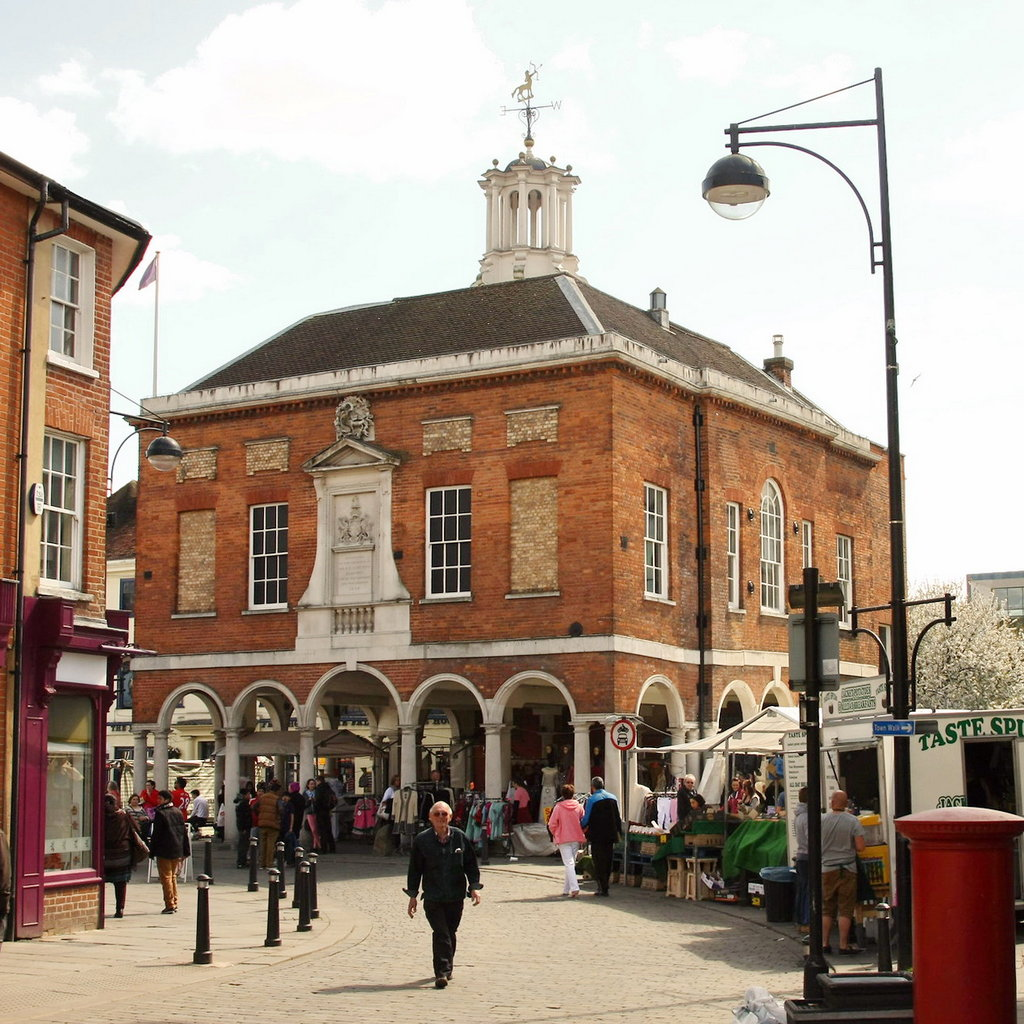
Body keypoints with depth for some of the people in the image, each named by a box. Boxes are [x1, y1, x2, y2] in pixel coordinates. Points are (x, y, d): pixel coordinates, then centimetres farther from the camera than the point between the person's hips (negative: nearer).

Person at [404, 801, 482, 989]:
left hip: (456, 896, 2)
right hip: (432, 896, -2)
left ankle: (447, 968, 28)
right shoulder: (422, 840, -2)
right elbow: (414, 869, 4)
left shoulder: (459, 837, 2)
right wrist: (413, 896, 4)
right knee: (440, 933, -11)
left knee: (450, 933, 10)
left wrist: (474, 887, 1)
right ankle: (442, 972, -11)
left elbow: (471, 864, 10)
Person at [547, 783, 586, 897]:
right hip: (576, 839, 4)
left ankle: (574, 888, -24)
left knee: (569, 863, -8)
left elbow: (552, 824, -6)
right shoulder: (579, 806, 1)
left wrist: (555, 835, 11)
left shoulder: (558, 807, -7)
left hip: (563, 839, -4)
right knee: (571, 863, 13)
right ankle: (566, 889, 18)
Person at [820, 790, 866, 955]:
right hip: (847, 869, -2)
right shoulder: (853, 821, -8)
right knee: (845, 910, 3)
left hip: (827, 870, 2)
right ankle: (844, 946, 3)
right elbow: (860, 847, -10)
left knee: (826, 909, 12)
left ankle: (824, 944, 15)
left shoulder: (821, 821, -4)